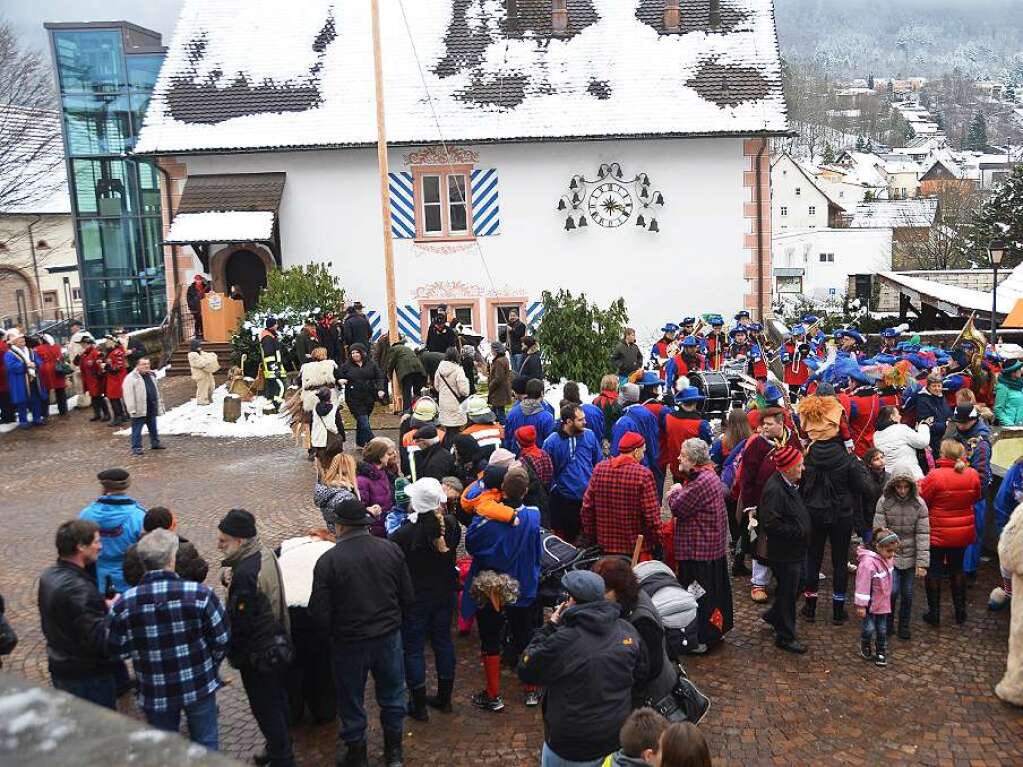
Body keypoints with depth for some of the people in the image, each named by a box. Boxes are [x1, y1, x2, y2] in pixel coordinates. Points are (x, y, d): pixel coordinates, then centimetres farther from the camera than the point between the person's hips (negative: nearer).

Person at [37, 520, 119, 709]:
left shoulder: (48, 575, 2)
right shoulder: (79, 589, -29)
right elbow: (99, 640, -31)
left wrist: (101, 606, 8)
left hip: (59, 667, 9)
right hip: (89, 677, -9)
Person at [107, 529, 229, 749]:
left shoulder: (124, 604, -15)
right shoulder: (199, 594, -20)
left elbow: (117, 649, -3)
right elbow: (222, 639, -11)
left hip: (155, 694, 2)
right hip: (199, 686, -1)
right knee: (206, 746, 19)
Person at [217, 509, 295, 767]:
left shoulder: (245, 573, -30)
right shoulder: (266, 555, -1)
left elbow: (240, 622, -24)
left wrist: (234, 655, -9)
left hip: (258, 653, -9)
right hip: (279, 643, 9)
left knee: (266, 709, 7)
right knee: (278, 701, 23)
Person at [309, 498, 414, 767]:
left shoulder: (328, 561, -19)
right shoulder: (391, 549, -9)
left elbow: (319, 613, -14)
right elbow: (408, 597, -1)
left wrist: (333, 631, 7)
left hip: (349, 642, -3)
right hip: (389, 636, 3)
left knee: (352, 701, 17)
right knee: (391, 695, 21)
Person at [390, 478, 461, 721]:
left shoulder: (404, 534, -27)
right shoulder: (452, 526, -14)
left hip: (415, 598, -5)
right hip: (445, 593, 5)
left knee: (413, 648, 11)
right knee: (443, 641, 20)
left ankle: (419, 707, 21)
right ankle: (444, 698, 34)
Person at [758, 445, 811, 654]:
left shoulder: (789, 485, 6)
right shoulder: (774, 490, -26)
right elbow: (770, 524, -29)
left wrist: (802, 531, 9)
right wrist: (797, 532, -22)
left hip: (795, 550, 10)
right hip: (784, 553, -10)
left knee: (792, 589, 22)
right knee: (788, 592, 4)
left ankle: (773, 616, 43)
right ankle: (785, 636, 18)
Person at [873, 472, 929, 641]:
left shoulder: (919, 504, -7)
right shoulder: (884, 502, -10)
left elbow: (923, 534, -7)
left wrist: (922, 563, -10)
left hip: (910, 557, 1)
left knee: (907, 594, 8)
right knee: (893, 591, -9)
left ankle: (904, 626, 28)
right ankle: (887, 622, 16)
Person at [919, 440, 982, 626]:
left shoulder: (935, 476, -24)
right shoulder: (973, 475, -9)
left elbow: (920, 499, -14)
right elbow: (976, 498, 9)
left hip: (937, 533, -4)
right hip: (963, 533, 4)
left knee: (933, 571, 9)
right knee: (957, 568, 20)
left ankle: (934, 613, 15)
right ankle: (960, 611, 28)